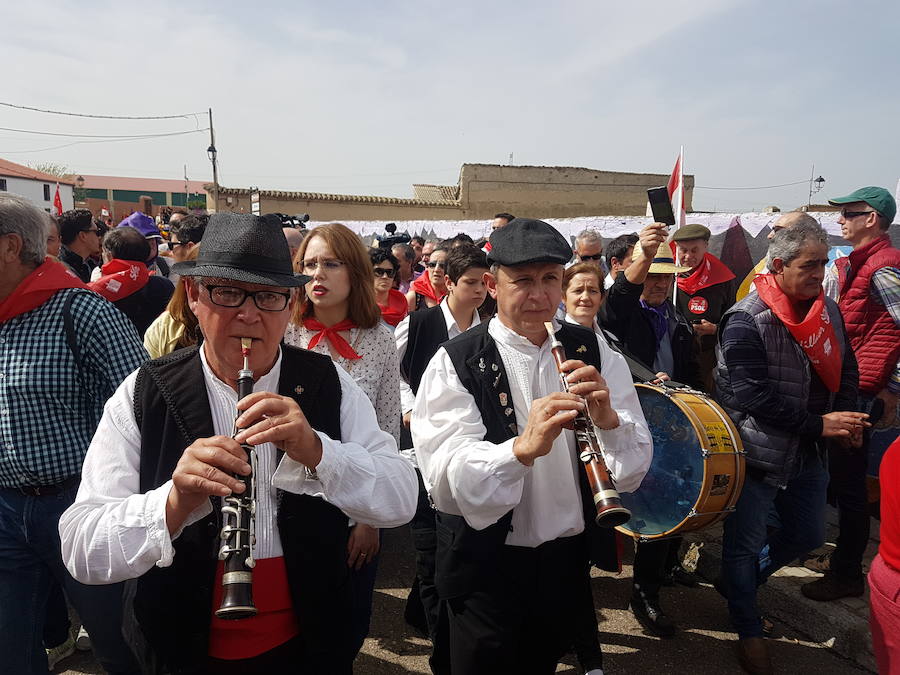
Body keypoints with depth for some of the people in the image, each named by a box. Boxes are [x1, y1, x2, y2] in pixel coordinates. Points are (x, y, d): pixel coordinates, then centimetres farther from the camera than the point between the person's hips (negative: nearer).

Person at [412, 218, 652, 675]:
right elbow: (444, 481, -26)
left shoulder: (594, 353, -4)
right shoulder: (454, 363, -14)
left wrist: (607, 419, -27)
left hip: (569, 561, 4)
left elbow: (634, 470, -7)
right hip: (486, 568, -3)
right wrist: (523, 447, -42)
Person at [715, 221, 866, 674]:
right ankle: (748, 630, 28)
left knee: (808, 535, 21)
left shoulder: (827, 310, 3)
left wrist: (845, 418, -2)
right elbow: (752, 395, -24)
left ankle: (741, 583, 46)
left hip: (808, 453, 7)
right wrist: (819, 424, -20)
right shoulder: (746, 321, -20)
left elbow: (846, 369, 14)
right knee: (745, 542, 6)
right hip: (756, 454, -7)